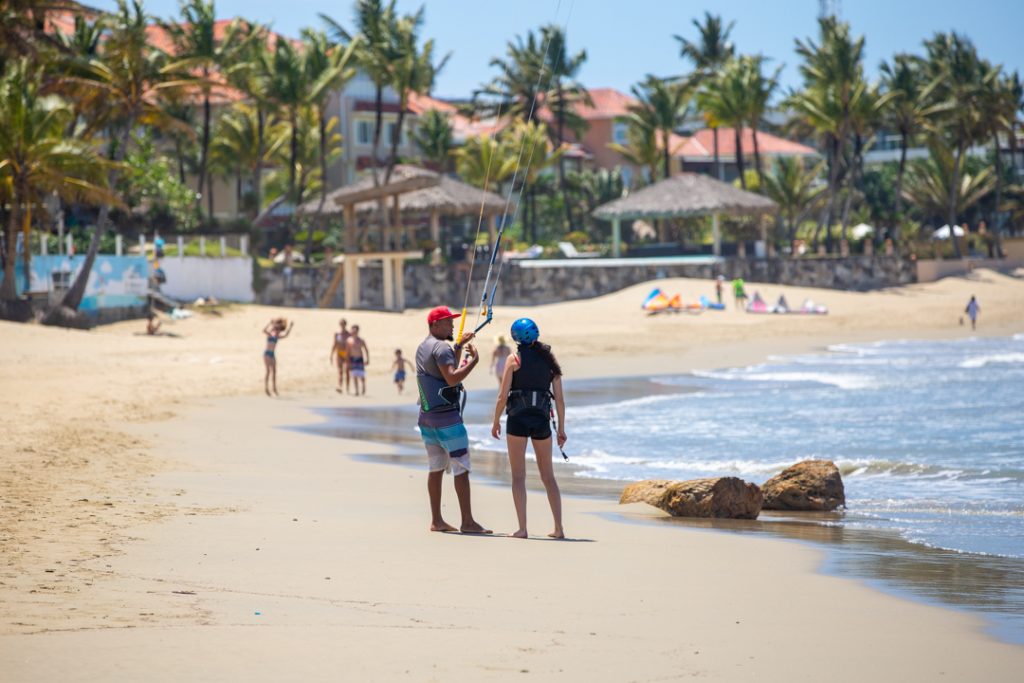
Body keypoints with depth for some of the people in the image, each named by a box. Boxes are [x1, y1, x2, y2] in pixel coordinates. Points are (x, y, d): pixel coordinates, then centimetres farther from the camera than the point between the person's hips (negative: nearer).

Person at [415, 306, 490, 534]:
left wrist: (459, 347, 26)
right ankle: (467, 521, -11)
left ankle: (436, 520, 11)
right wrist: (474, 360, -20)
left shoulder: (422, 348, 15)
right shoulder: (441, 348, -14)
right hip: (447, 416, -9)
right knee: (461, 468, -8)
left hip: (427, 416, 9)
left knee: (435, 468, 11)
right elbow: (452, 378, -27)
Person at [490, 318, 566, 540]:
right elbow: (559, 399, 7)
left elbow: (503, 395, -5)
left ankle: (522, 528, -7)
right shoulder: (549, 360, 8)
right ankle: (559, 528, 8)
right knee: (548, 476, 12)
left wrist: (496, 422, 7)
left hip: (517, 419, -4)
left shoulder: (515, 359, -3)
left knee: (518, 476, 0)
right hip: (542, 420, 4)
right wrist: (561, 429, 13)